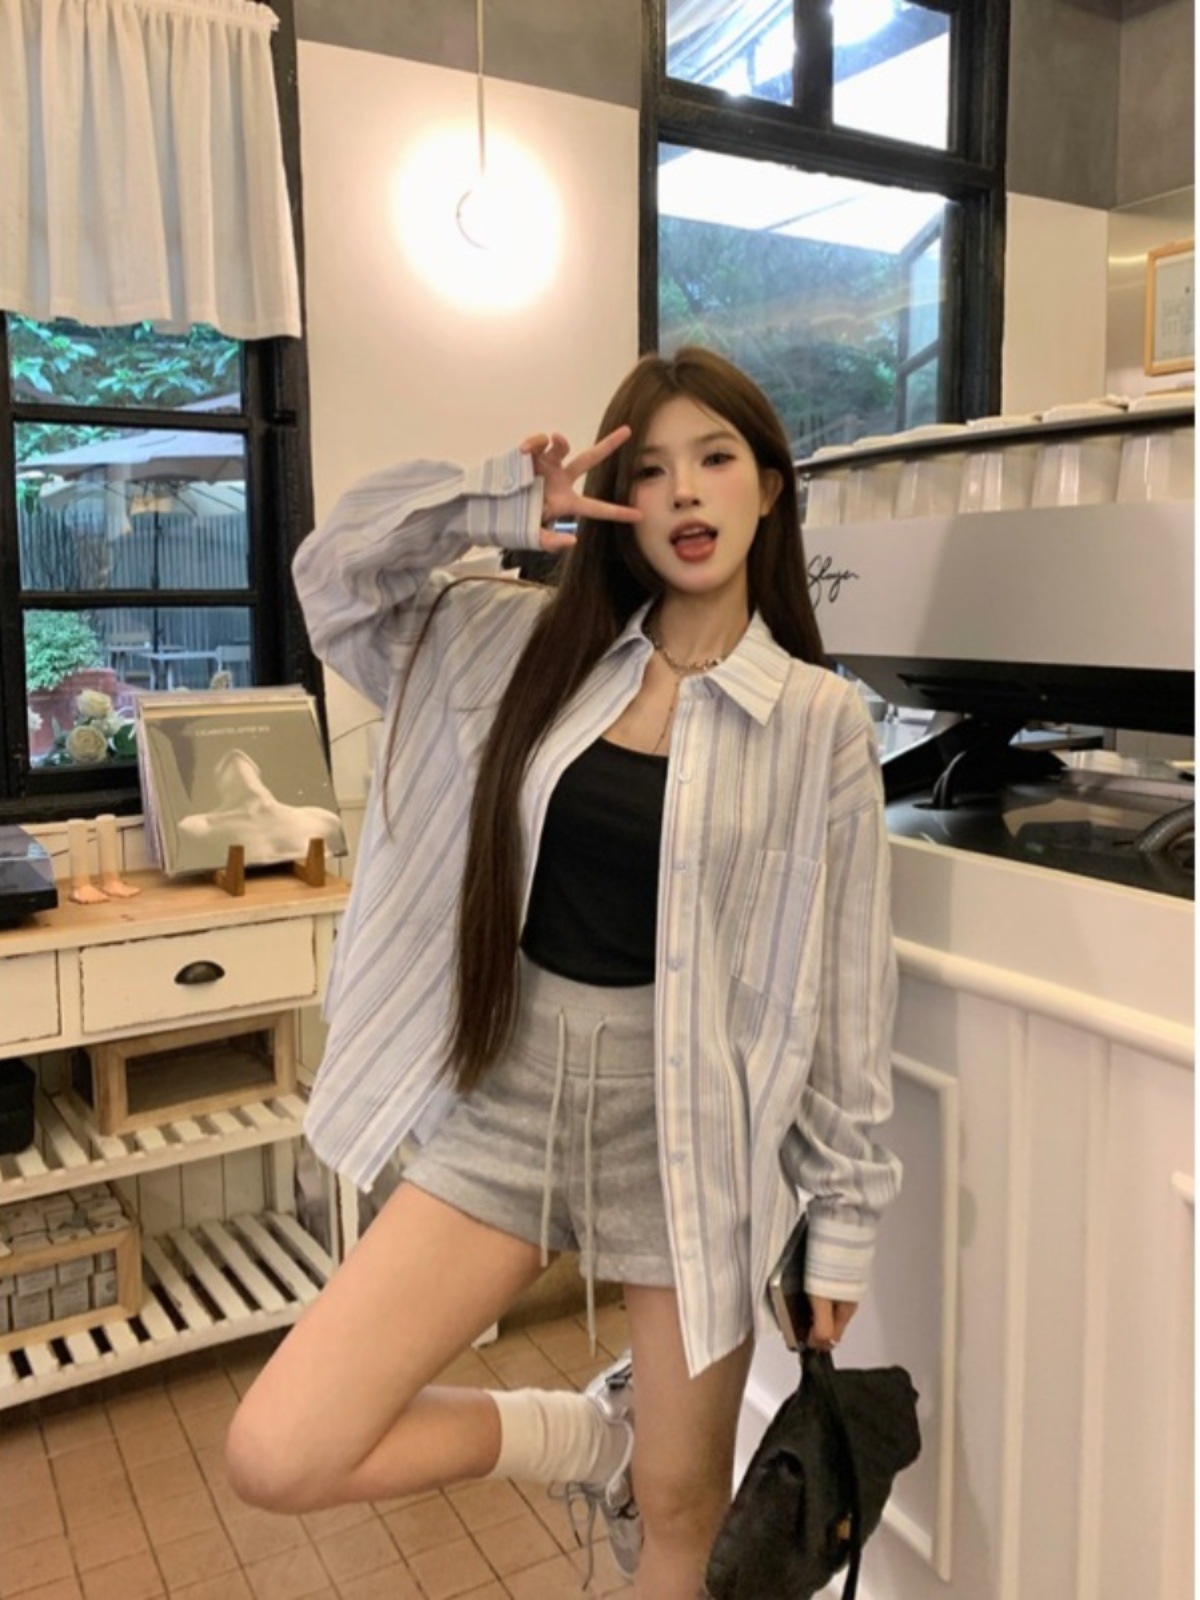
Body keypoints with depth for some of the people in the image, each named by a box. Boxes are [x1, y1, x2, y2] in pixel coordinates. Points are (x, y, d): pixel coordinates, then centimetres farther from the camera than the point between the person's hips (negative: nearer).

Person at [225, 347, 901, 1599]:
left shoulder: (818, 720, -5)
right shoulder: (533, 646, 4)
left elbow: (843, 983, -2)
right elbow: (334, 575, 8)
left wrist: (844, 1220, 1)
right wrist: (492, 505, -8)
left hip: (691, 1124, -2)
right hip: (512, 1094, 3)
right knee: (276, 1459, -3)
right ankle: (592, 1437, 19)